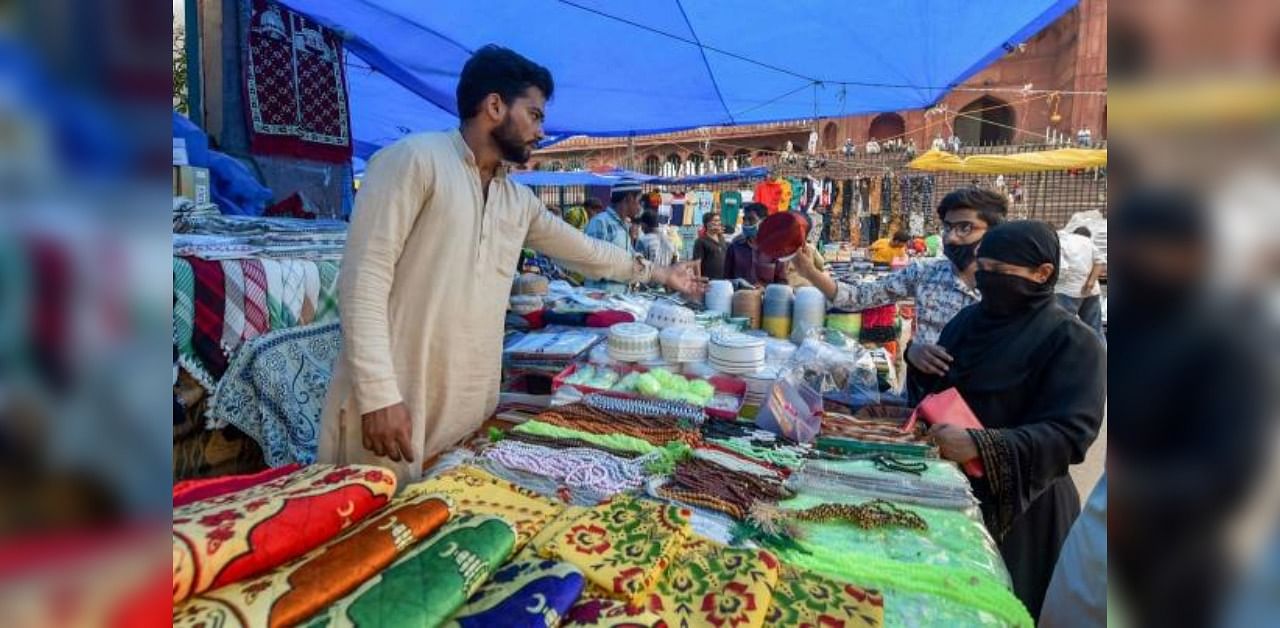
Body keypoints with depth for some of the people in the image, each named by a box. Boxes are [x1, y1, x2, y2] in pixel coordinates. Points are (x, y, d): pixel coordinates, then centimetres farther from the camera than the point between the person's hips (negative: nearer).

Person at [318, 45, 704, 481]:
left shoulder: (519, 202, 14)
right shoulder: (415, 159, -8)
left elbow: (585, 251, 27)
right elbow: (365, 277, -13)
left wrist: (656, 273, 34)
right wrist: (379, 395, -19)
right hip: (396, 404, -6)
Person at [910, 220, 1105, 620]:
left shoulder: (1073, 342, -14)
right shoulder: (970, 319, 3)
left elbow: (1069, 434, -23)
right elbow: (934, 389, 12)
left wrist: (980, 445, -36)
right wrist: (917, 359, -10)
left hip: (1019, 504, -5)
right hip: (950, 484, 5)